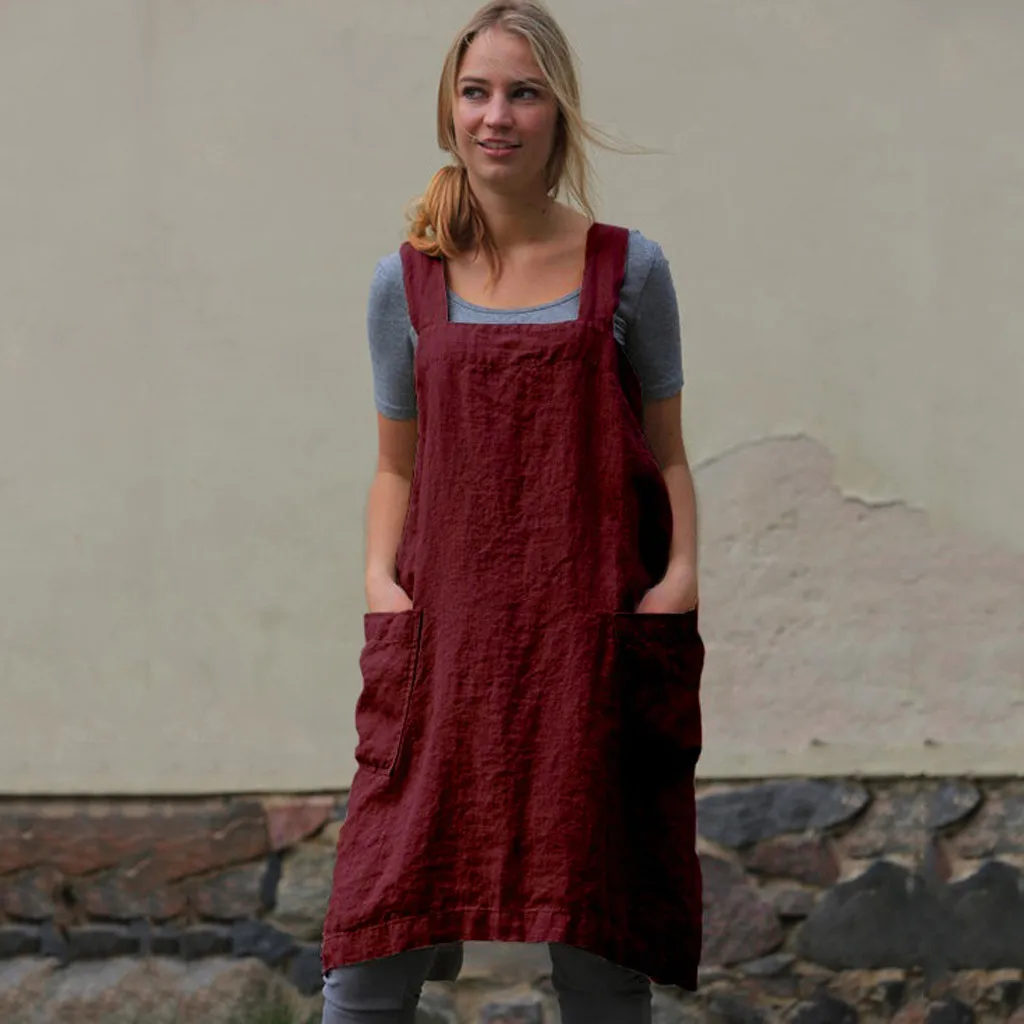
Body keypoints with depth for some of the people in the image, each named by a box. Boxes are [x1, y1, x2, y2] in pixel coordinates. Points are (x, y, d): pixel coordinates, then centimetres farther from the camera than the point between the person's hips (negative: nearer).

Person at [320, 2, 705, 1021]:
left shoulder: (628, 270, 5)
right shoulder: (406, 283, 8)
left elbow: (665, 455, 8)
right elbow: (396, 466, 13)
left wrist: (680, 572, -8)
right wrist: (381, 576, -2)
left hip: (592, 635, -1)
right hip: (444, 633, 1)